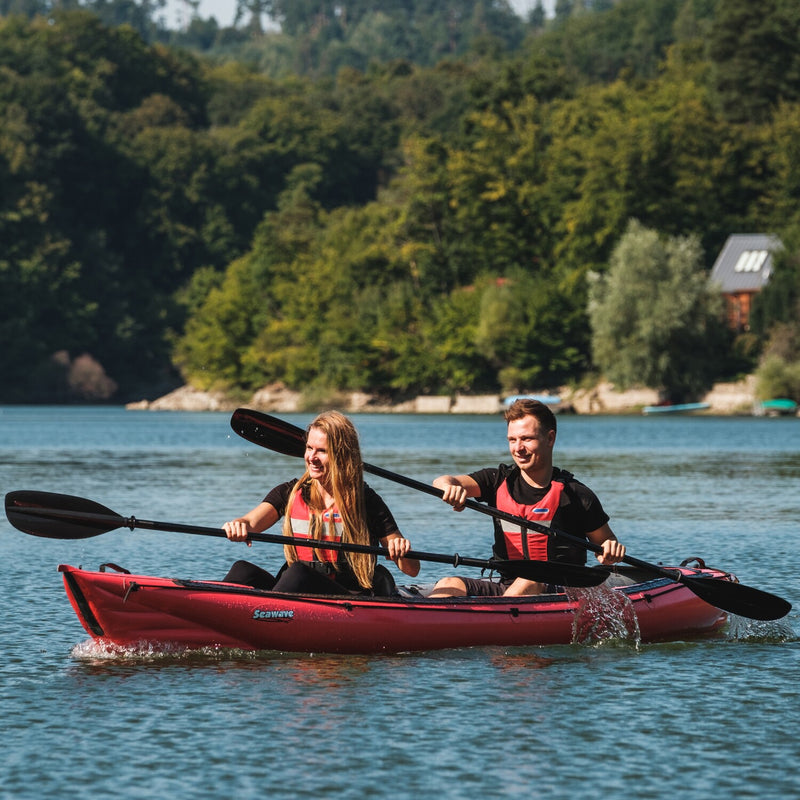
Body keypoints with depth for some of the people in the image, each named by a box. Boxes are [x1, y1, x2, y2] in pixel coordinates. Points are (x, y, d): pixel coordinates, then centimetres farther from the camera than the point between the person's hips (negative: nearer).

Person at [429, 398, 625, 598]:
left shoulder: (577, 495, -1)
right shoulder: (500, 482, 7)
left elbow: (603, 542, 11)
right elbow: (441, 484, -8)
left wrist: (610, 552, -14)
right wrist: (448, 485, -34)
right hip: (506, 586, 4)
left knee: (528, 583, -37)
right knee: (449, 585, -22)